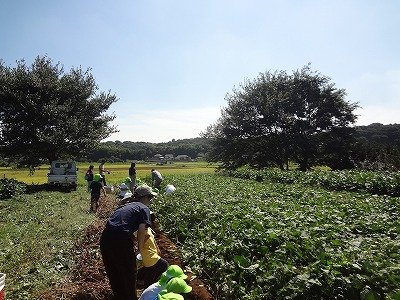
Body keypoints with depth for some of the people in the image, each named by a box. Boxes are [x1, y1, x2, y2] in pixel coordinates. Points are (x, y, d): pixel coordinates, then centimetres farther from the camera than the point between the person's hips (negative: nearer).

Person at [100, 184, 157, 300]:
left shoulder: (126, 205, 23)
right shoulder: (144, 208, 3)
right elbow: (141, 230, -10)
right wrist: (140, 248, 7)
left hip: (105, 238, 7)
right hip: (121, 240, -7)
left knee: (113, 273, 26)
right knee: (128, 273, 17)